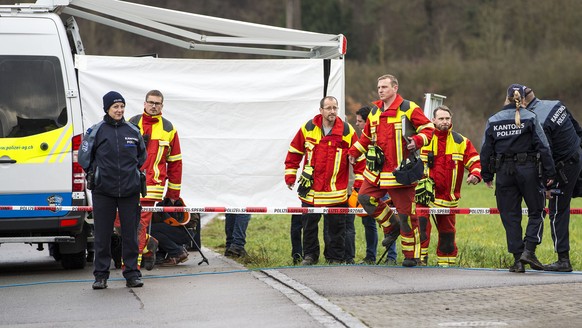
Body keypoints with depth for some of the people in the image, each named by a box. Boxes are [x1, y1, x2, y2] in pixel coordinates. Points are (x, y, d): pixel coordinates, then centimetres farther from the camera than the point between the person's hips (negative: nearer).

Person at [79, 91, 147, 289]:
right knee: (102, 234, 1)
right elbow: (84, 156, 8)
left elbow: (142, 154, 24)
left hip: (130, 191, 2)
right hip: (103, 191, -2)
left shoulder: (133, 131, 8)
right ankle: (101, 276, 8)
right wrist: (94, 173, 5)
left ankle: (132, 274, 10)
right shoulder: (96, 131, 0)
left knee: (130, 234, 3)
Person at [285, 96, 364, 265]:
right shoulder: (308, 129, 0)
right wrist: (290, 176, 8)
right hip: (311, 191, 2)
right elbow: (294, 153, 10)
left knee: (336, 225, 4)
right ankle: (310, 255, 24)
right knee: (309, 223, 10)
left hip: (336, 192, -2)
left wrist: (360, 184, 0)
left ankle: (335, 257, 16)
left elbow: (359, 158, 3)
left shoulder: (347, 131, -3)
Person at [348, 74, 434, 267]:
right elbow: (366, 136, 27)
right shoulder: (374, 112, 14)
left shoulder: (408, 109, -5)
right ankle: (392, 227, 19)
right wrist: (354, 152, 18)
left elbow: (428, 128, -4)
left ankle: (412, 255, 6)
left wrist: (417, 141, -20)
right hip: (377, 171, 6)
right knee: (365, 198, -1)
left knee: (406, 212, -3)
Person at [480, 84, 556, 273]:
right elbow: (543, 147, -5)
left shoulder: (493, 121, 5)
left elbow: (486, 151, 8)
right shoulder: (529, 118, -3)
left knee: (510, 215, 6)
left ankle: (518, 260, 4)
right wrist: (549, 173, -1)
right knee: (536, 212, 9)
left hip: (503, 173, 2)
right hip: (527, 170, -2)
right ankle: (529, 250, -8)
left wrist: (487, 176, 16)